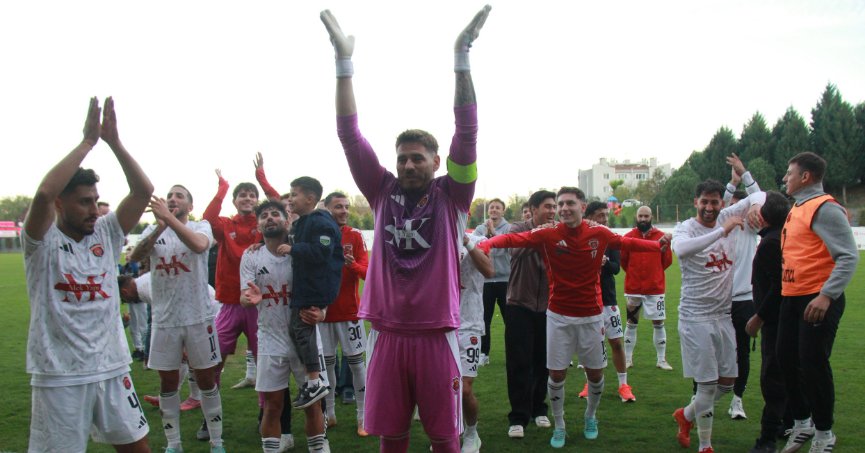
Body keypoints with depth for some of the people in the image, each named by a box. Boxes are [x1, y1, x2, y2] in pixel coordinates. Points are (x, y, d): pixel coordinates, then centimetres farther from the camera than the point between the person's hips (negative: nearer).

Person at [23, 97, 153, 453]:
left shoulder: (106, 232, 5)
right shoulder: (42, 240, -6)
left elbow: (143, 190, -5)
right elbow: (44, 194, -26)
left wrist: (113, 140, -12)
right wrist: (87, 141, -21)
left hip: (112, 369, 4)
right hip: (59, 376, -4)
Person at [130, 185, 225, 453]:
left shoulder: (201, 226, -2)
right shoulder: (152, 230, 4)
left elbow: (199, 245, -26)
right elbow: (136, 256, -16)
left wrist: (169, 218, -33)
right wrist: (160, 227, -32)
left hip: (198, 317, -2)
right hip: (164, 319, 2)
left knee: (206, 380, 7)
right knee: (167, 383, 11)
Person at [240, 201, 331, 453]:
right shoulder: (251, 257, -1)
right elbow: (244, 296, -9)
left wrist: (320, 312, -24)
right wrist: (251, 298, -34)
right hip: (271, 344, 0)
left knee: (312, 404, 8)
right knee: (272, 407, 7)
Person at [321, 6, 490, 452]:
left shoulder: (451, 195, 0)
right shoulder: (383, 192, 5)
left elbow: (466, 132, -10)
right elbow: (350, 135, 0)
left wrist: (461, 56, -17)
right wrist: (343, 59, -7)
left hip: (436, 331, -2)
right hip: (387, 329, 2)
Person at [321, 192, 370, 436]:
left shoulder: (355, 236, -1)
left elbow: (366, 271, -7)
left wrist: (352, 264, -26)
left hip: (349, 311, -1)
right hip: (323, 311, 2)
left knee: (356, 361, 1)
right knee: (326, 362, 9)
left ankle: (363, 417, 8)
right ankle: (329, 414, 21)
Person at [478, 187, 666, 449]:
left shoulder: (600, 234, -5)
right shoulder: (547, 235, -12)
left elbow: (628, 243, 11)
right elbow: (513, 239, -22)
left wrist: (659, 245, 3)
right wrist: (485, 245, -39)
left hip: (591, 316, 2)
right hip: (559, 316, -2)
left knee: (595, 372, 12)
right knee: (556, 374, 3)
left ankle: (591, 417, 40)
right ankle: (559, 427, 25)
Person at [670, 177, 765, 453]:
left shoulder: (725, 218, 5)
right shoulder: (686, 228, -11)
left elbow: (758, 195, 14)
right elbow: (681, 249, -36)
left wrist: (757, 204, -10)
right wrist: (722, 231, -36)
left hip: (723, 315, 6)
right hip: (696, 317, -6)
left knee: (727, 382, 14)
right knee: (707, 384, -2)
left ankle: (686, 415, 36)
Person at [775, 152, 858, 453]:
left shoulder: (824, 209, -14)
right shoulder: (797, 209, 13)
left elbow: (848, 256, -20)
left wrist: (826, 295, -27)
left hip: (818, 301, -9)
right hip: (792, 298, 9)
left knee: (813, 364, -1)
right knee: (787, 360, 14)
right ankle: (801, 423, 32)